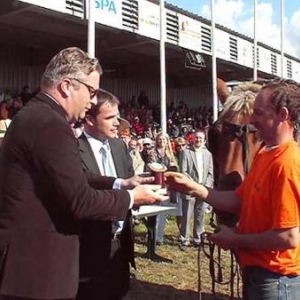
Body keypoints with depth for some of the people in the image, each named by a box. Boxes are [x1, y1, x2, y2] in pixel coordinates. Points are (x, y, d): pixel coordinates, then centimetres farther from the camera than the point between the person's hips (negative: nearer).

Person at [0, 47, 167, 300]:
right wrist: (132, 197, -9)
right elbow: (80, 201, -23)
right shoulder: (50, 125, -23)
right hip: (37, 265, -10)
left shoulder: (36, 115, 10)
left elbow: (72, 180, 13)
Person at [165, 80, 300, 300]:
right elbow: (239, 201, 6)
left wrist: (236, 240, -15)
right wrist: (195, 189, -5)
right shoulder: (265, 155, 8)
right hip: (257, 271, 9)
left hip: (274, 279, -9)